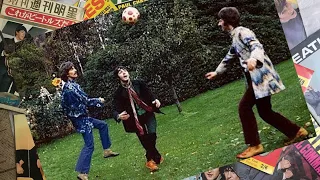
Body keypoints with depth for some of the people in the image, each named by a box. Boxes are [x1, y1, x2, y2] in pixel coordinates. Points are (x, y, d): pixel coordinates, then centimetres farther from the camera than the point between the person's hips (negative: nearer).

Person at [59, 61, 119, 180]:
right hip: (80, 119, -10)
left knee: (102, 125, 23)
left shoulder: (68, 86, 8)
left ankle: (106, 150, 30)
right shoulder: (71, 87, -23)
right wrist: (99, 101, -4)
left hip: (81, 117, 10)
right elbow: (86, 101, -21)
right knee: (89, 145, -6)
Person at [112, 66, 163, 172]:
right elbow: (116, 110, -12)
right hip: (135, 119, -1)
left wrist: (155, 100, -13)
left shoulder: (138, 84, -2)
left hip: (148, 114, 1)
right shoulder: (119, 93, -7)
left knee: (152, 134, -16)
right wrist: (119, 116, -35)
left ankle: (151, 159, 11)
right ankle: (157, 157, 28)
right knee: (145, 140, 1)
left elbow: (149, 94, 9)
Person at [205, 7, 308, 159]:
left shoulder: (242, 32, -10)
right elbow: (229, 57, 37)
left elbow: (257, 46, -27)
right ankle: (296, 131, 21)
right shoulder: (235, 38, 20)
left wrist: (253, 59, -50)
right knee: (265, 112, 11)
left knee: (244, 107, -9)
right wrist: (217, 72, 46)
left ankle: (255, 145, -1)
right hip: (255, 78, 10)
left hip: (260, 76, -10)